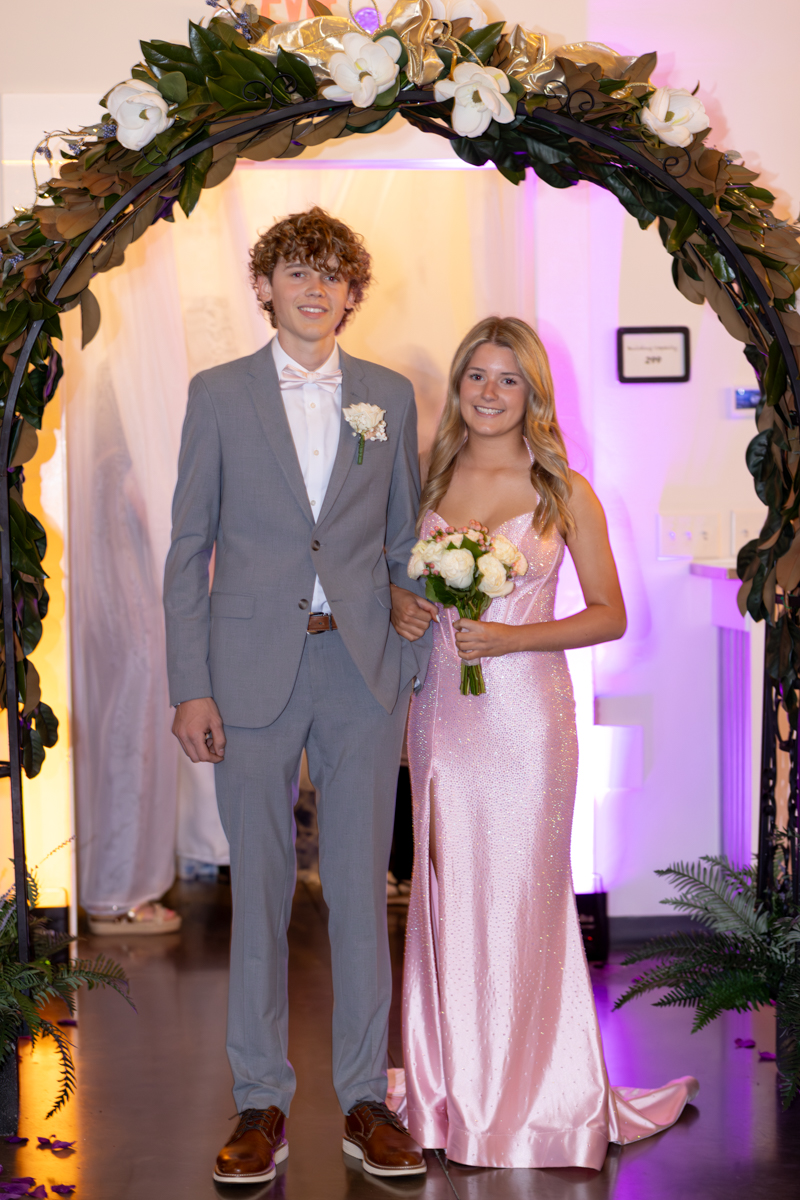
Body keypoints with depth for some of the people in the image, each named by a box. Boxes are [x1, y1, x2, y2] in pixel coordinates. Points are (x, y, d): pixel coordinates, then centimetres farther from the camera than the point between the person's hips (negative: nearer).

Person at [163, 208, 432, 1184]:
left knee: (361, 890, 6)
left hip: (363, 669, 1)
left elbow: (403, 544, 12)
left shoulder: (390, 396, 9)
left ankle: (365, 1101, 17)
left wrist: (415, 666, 6)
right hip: (253, 671, -1)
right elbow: (189, 548, 2)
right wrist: (190, 686, -5)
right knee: (258, 891, 5)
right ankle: (261, 1105, 16)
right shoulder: (219, 394, 4)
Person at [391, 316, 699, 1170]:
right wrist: (401, 611, -5)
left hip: (525, 709, -3)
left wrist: (512, 637, -14)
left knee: (521, 894, 1)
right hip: (442, 706, 4)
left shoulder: (564, 492, -3)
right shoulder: (430, 479, 7)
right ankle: (454, 1089, 22)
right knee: (446, 892, 8)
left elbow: (609, 617, -2)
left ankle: (534, 1097, 17)